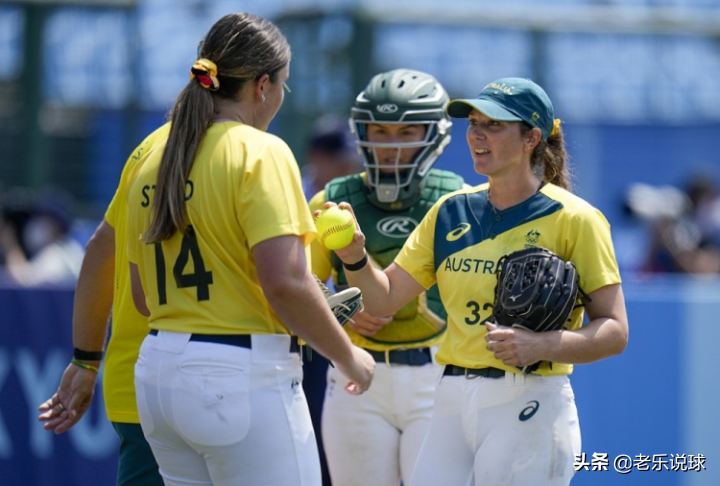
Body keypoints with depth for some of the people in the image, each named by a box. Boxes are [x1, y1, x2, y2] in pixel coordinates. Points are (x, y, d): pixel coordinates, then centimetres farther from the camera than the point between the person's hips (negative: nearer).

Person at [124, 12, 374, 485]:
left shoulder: (153, 163, 12)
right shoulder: (260, 152, -10)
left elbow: (144, 298, 16)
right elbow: (284, 281, -19)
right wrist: (348, 356, -7)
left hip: (157, 375, 8)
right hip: (242, 376, -8)